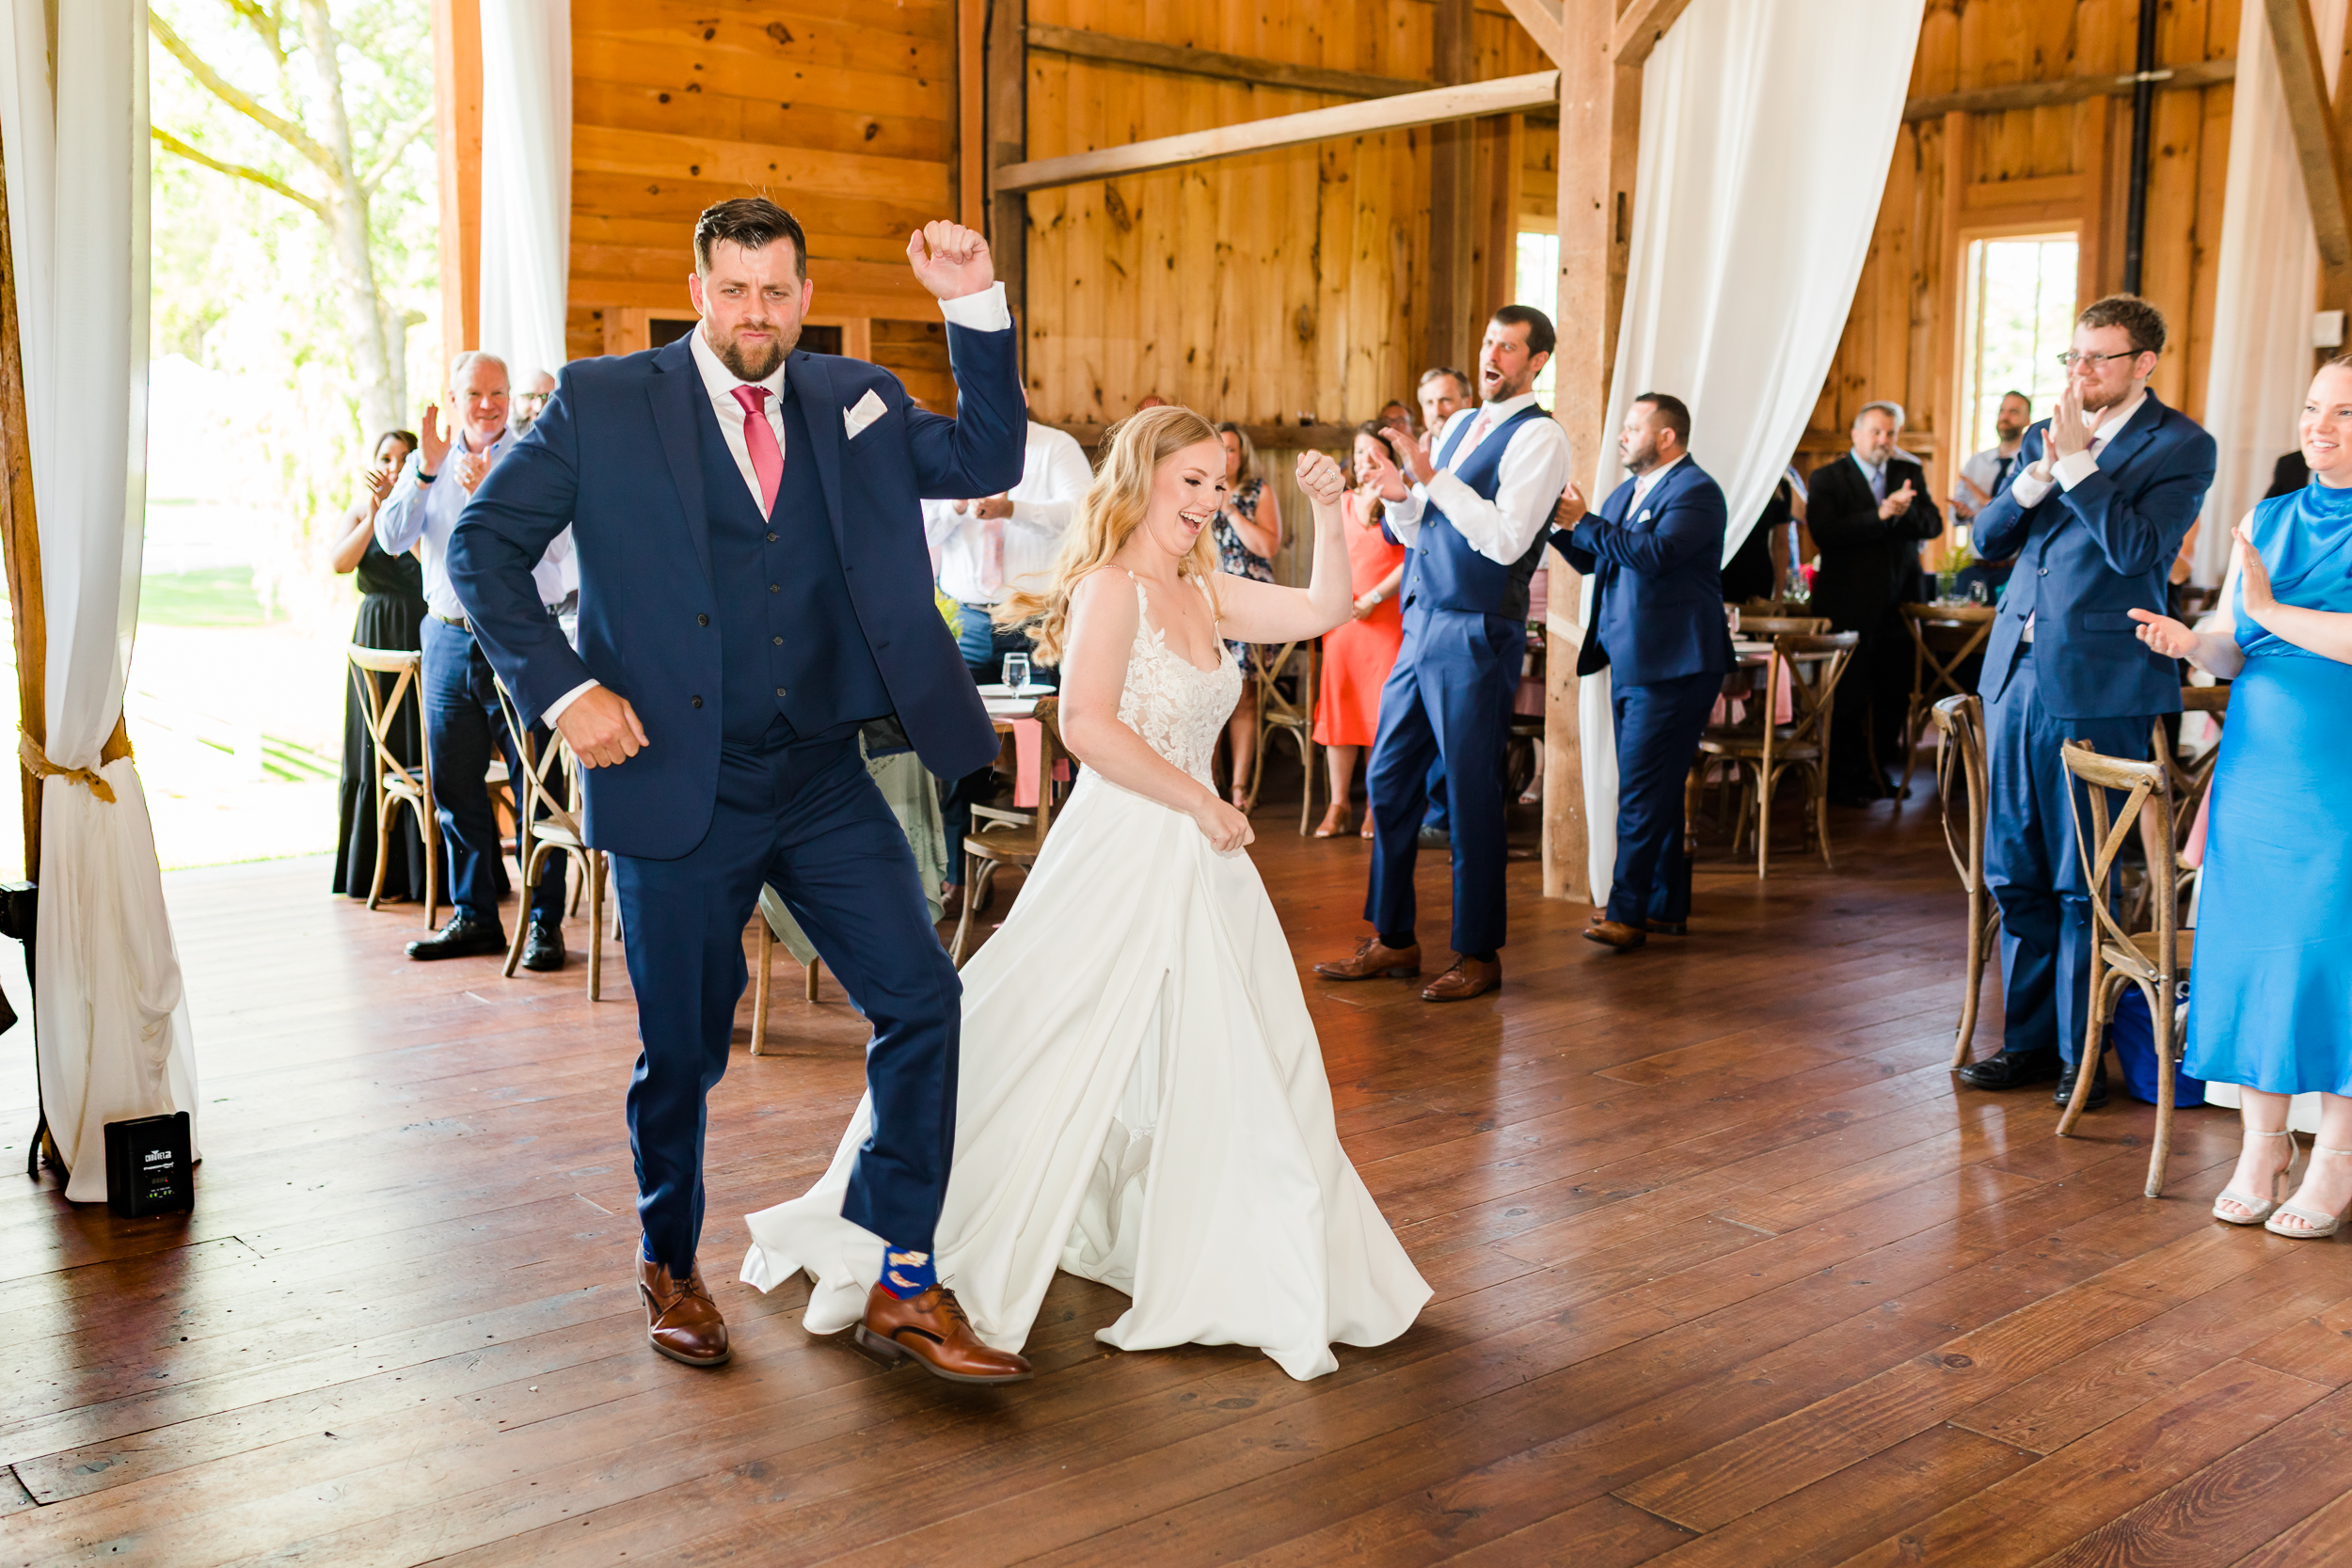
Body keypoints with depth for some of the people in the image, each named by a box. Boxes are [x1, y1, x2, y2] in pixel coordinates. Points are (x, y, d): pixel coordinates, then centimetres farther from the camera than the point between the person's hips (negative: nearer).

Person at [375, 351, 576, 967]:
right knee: (454, 785, 8)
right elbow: (392, 539, 1)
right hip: (449, 638, 5)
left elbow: (555, 544, -14)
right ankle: (474, 917, 19)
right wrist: (426, 473, -11)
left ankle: (545, 922, 2)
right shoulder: (429, 460, 12)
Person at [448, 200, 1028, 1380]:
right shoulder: (603, 405, -1)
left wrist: (975, 306, -5)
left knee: (920, 999, -4)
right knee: (681, 1049, 8)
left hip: (824, 781, 3)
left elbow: (986, 461, 6)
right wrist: (561, 687, -12)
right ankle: (670, 1269, 34)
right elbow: (481, 546, 0)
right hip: (679, 786, -3)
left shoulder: (852, 401, 10)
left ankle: (904, 1281, 11)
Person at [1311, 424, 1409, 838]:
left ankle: (1377, 806, 3)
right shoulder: (1340, 504, 15)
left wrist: (1373, 597, -14)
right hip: (1342, 619, 4)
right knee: (1339, 708, 2)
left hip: (1386, 619, -4)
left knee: (1381, 710, -4)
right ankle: (1338, 805, 7)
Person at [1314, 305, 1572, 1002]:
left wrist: (1433, 478, -20)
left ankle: (1478, 954, 11)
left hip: (1476, 635, -8)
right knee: (1388, 780, 10)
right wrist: (1400, 498, -3)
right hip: (1420, 625, 8)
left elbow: (1507, 540, -20)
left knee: (1472, 795, -1)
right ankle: (1392, 939, 22)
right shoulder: (1459, 425, 17)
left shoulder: (1539, 436, -8)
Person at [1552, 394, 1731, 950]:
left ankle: (1627, 912, -9)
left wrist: (1584, 521, -21)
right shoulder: (1625, 494, 18)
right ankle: (1666, 907, 22)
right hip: (1630, 663, 9)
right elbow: (1590, 560, 18)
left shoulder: (1696, 492, -10)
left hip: (1671, 666, -9)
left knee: (1643, 792, -11)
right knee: (1656, 790, 14)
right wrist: (1561, 523, 1)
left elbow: (1654, 553, -25)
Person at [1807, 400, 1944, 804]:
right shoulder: (1827, 478, -2)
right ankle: (1845, 780, 11)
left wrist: (1903, 512, -18)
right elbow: (1824, 533, -16)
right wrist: (1881, 515, -23)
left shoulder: (1909, 473, 13)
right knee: (1848, 697, 1)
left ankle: (1881, 770, 21)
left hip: (1896, 604, 4)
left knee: (1892, 695, 8)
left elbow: (1933, 524, 2)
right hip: (1848, 606, -4)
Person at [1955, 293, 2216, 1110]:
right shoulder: (2047, 434, 14)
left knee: (2084, 883, 1)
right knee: (2014, 873, 11)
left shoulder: (2180, 446, -4)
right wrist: (2030, 484, -7)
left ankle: (2082, 1053, 12)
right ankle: (2029, 1038, 22)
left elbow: (2135, 547, -17)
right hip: (2018, 671, 6)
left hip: (2098, 684, -6)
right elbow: (1987, 538, 10)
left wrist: (2075, 464, -16)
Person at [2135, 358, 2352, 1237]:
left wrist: (2271, 609, -14)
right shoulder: (2264, 521, 12)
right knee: (2250, 944, 5)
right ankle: (2263, 1143, 17)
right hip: (2258, 763, 5)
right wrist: (2189, 643, -8)